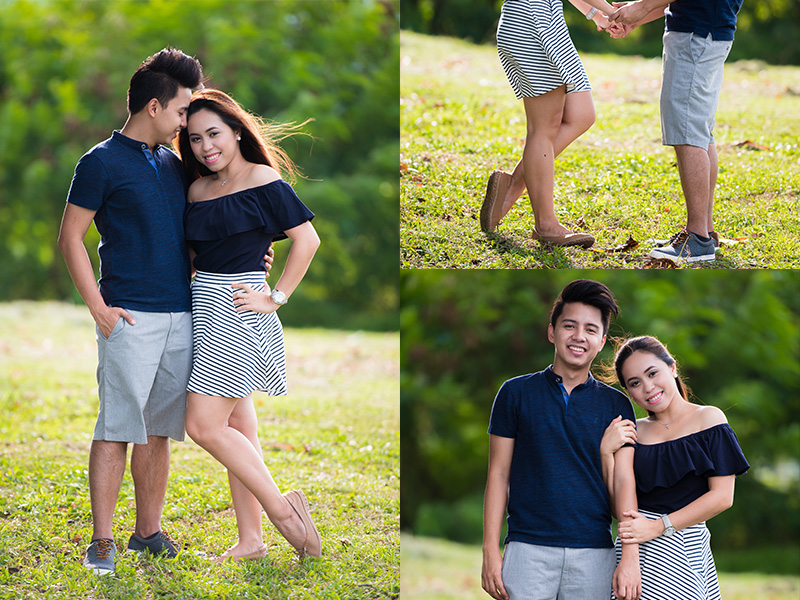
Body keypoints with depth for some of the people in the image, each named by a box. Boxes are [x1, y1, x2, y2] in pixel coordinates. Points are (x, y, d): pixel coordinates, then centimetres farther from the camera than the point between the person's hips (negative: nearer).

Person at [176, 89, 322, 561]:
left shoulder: (263, 181, -9)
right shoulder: (198, 190, 11)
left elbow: (307, 239, -10)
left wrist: (276, 299, -11)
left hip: (239, 307, -8)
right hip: (205, 308, 8)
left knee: (204, 426, -12)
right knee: (236, 426, 9)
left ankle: (281, 508, -2)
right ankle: (250, 540, 12)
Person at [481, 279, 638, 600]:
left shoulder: (616, 405, 10)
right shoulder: (516, 393, 7)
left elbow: (618, 488, 11)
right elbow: (499, 475, 6)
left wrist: (609, 449, -8)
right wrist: (491, 550, -2)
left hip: (594, 551, 1)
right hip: (529, 548, -1)